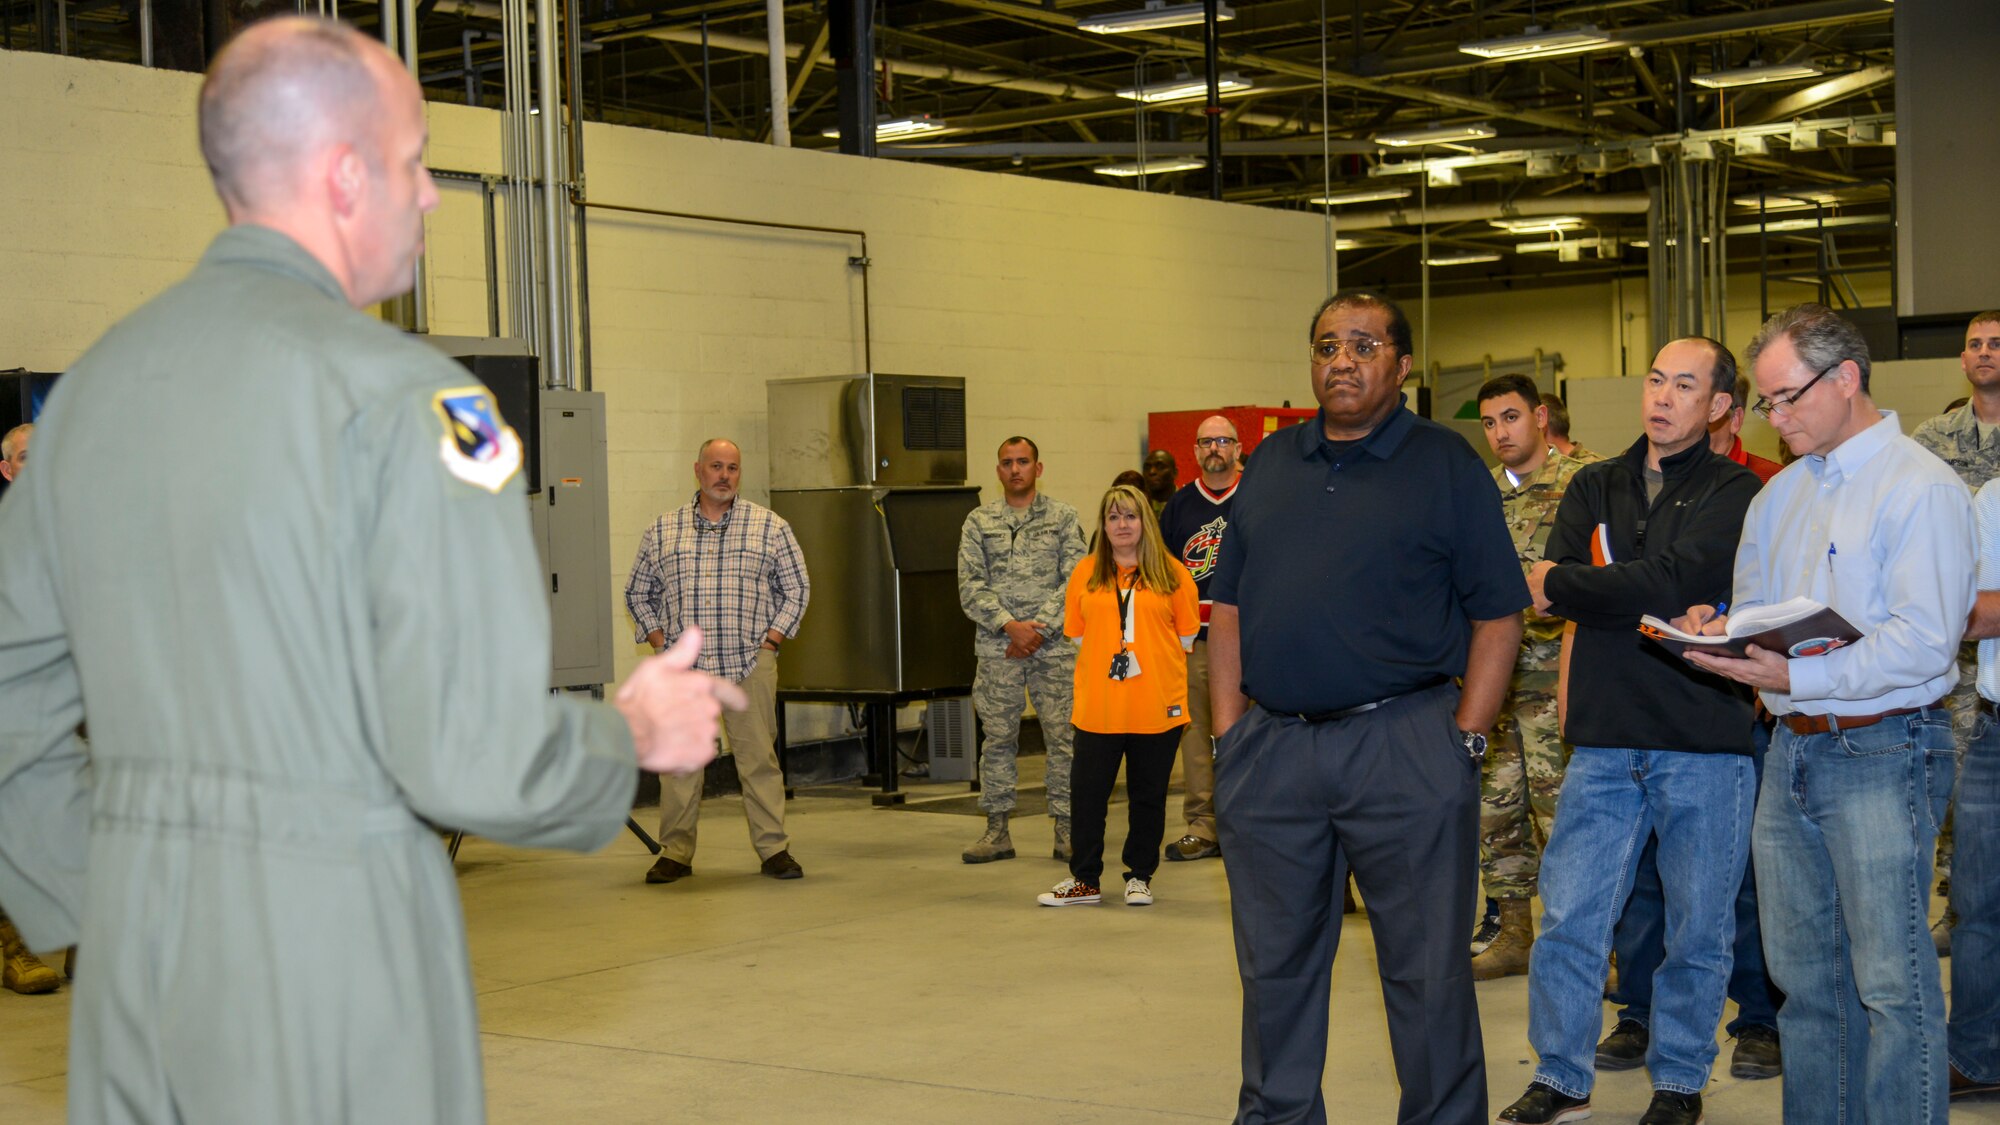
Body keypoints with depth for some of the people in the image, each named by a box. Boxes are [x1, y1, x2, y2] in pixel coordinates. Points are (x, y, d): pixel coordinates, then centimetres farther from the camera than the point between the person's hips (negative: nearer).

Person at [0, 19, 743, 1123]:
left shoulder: (96, 378, 8)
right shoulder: (397, 393, -14)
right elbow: (475, 758, -18)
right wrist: (635, 734, 0)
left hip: (132, 943, 7)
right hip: (327, 942, -7)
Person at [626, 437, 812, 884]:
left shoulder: (770, 526, 7)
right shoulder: (662, 531, 10)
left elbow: (797, 587, 9)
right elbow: (638, 593, 16)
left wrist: (771, 640, 0)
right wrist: (659, 640, 4)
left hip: (750, 665, -1)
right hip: (682, 668, 1)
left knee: (759, 758, -1)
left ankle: (774, 849, 6)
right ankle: (675, 854, 9)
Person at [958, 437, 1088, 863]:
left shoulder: (1062, 517, 6)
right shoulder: (978, 521, 9)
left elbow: (1076, 581, -1)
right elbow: (970, 587, 2)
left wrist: (1039, 627, -10)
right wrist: (1010, 625, -10)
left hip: (1054, 645, -1)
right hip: (997, 648, 1)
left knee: (1063, 736, -1)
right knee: (998, 738, 4)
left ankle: (1065, 828, 6)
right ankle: (997, 830, 11)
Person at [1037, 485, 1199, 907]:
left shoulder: (1172, 574, 1)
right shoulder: (1085, 573, 6)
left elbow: (1185, 636, 4)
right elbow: (1077, 635, 11)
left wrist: (1148, 664, 4)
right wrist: (1105, 664, 6)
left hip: (1157, 707, -1)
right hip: (1096, 709, 1)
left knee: (1148, 794, 7)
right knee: (1087, 792, 3)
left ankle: (1140, 876, 20)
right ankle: (1084, 880, 13)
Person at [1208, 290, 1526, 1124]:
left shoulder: (1446, 464, 1)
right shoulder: (1272, 463, 13)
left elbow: (1498, 615, -2)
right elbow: (1229, 607, 14)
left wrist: (1464, 739, -9)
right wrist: (1229, 730, 5)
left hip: (1403, 746, -4)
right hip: (1269, 746, 4)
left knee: (1426, 966, 3)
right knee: (1275, 961, 13)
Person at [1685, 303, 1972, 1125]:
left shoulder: (1920, 486, -10)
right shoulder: (1779, 494, 16)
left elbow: (1925, 643, -19)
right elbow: (1752, 603, 22)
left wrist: (1798, 676, -24)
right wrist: (1717, 629, -1)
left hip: (1882, 754, -8)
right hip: (1793, 749, 8)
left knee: (1890, 980, -5)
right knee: (1803, 973, 12)